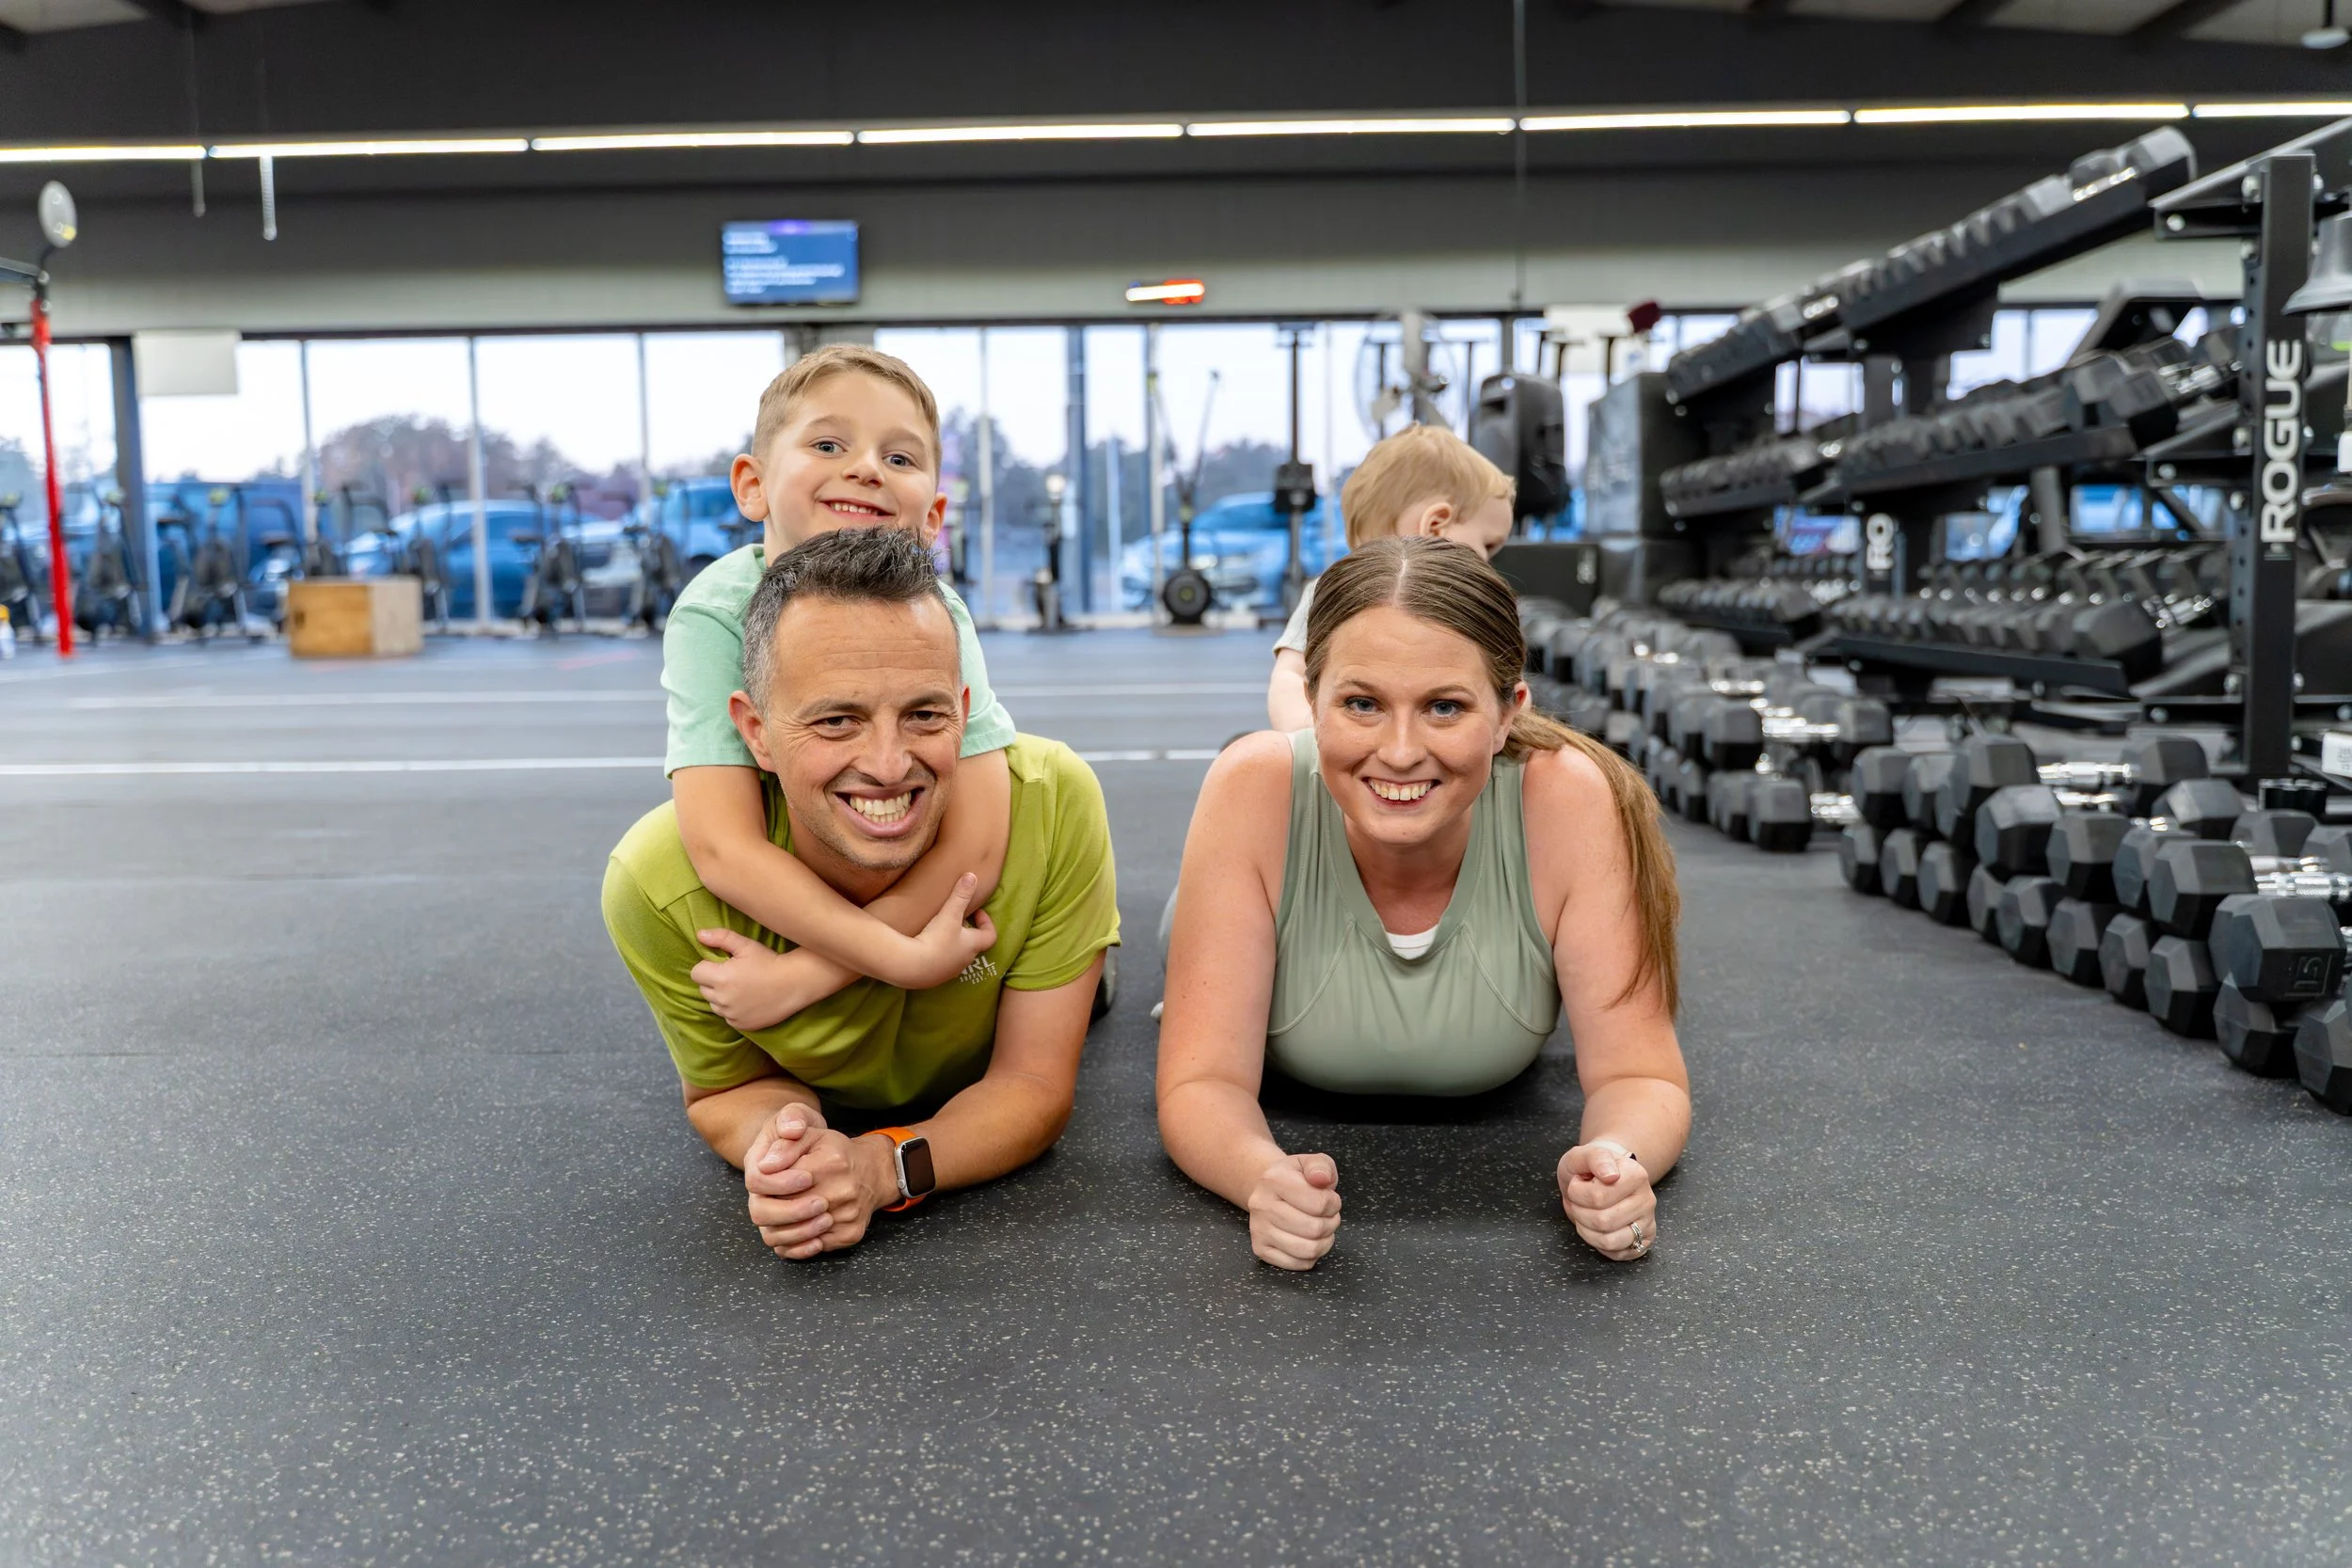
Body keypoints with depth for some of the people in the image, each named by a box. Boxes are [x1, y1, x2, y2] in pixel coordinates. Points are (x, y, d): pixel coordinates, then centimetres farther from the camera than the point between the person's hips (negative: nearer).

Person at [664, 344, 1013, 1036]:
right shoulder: (715, 614, -28)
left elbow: (973, 845, -33)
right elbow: (723, 845, -36)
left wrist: (804, 974, -37)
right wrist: (901, 957, -43)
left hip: (926, 884, -1)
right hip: (782, 893, 1)